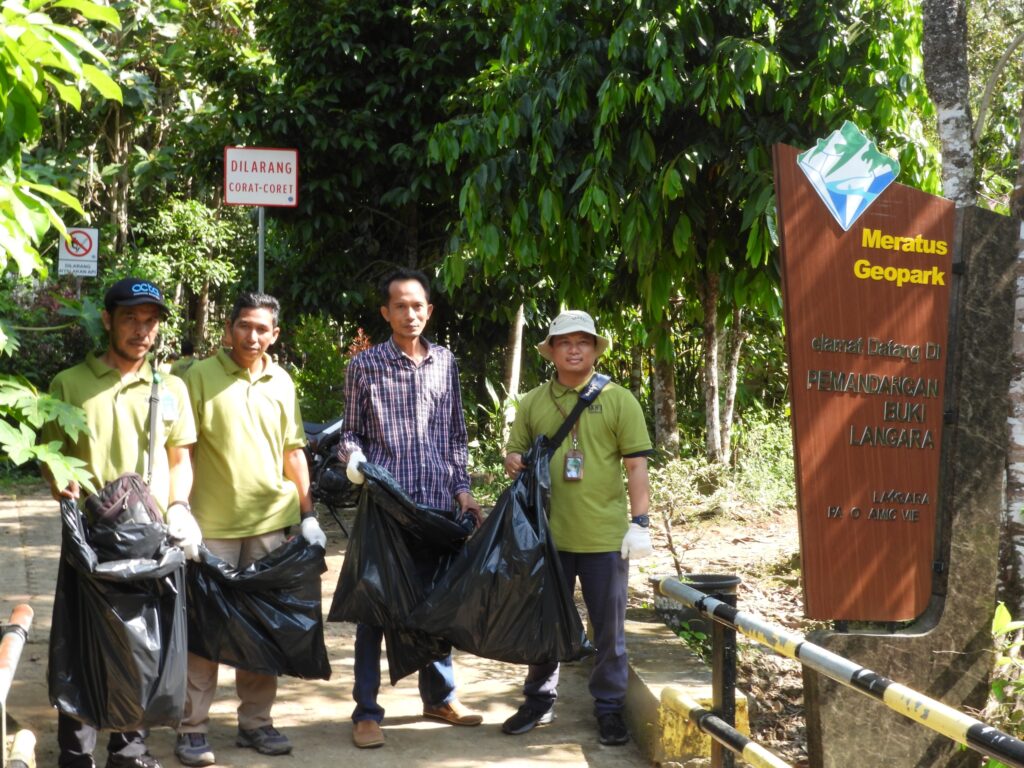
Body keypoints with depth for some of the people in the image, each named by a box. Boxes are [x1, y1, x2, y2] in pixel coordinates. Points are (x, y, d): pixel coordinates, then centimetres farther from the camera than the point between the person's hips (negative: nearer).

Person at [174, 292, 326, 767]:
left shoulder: (282, 383, 10)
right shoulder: (201, 376, -4)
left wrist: (307, 515, 10)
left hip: (269, 523, 4)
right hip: (212, 523, -4)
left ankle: (255, 721, 20)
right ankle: (192, 727, 8)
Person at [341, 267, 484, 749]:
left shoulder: (446, 363, 10)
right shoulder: (365, 365, -1)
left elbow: (456, 434, 15)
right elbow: (351, 431, 3)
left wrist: (462, 488, 9)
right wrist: (354, 457, -18)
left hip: (438, 502, 3)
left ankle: (439, 696, 27)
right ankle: (366, 711, 9)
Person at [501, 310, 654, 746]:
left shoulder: (618, 400, -1)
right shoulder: (533, 403, 8)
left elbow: (636, 466, -3)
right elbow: (515, 455, 15)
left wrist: (640, 523, -10)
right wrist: (514, 463, -9)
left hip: (605, 537, -2)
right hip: (548, 534, 3)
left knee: (609, 628, 6)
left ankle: (609, 707, 19)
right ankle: (540, 701, 27)